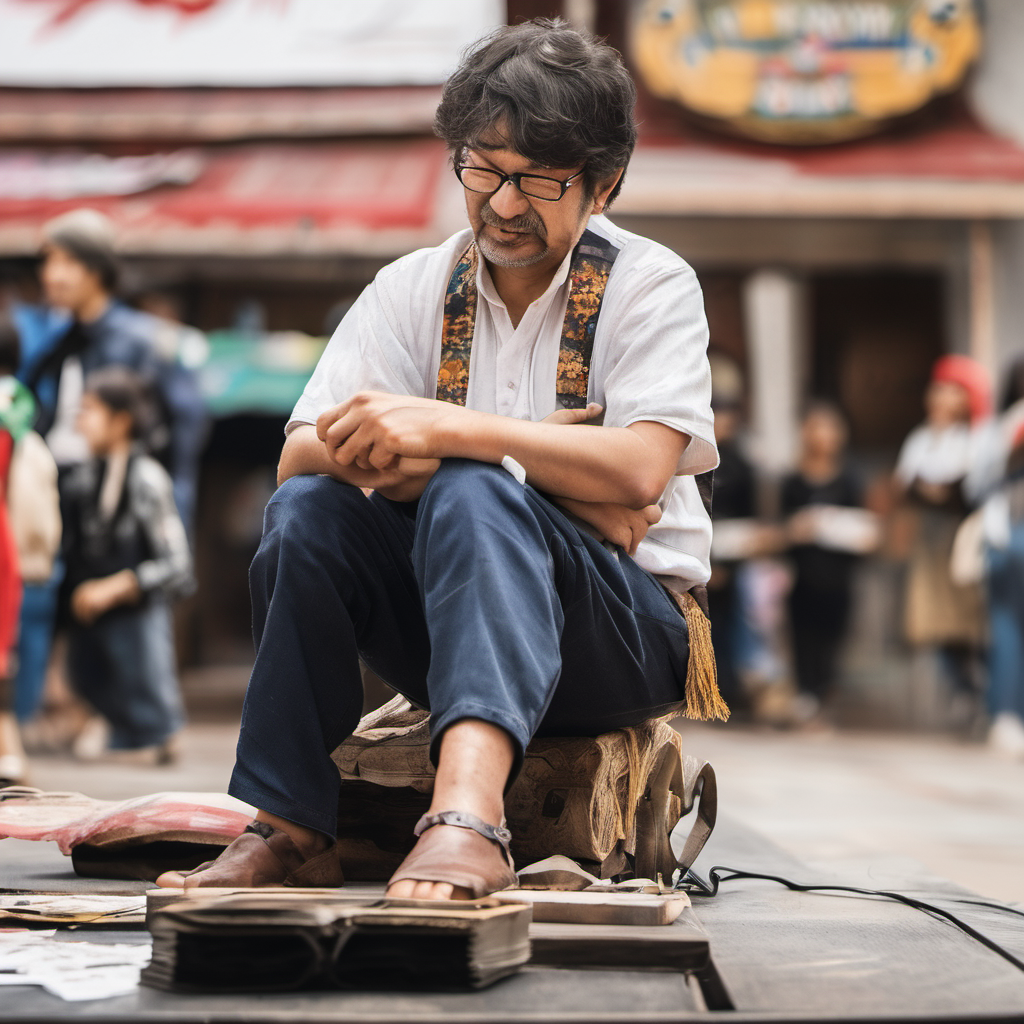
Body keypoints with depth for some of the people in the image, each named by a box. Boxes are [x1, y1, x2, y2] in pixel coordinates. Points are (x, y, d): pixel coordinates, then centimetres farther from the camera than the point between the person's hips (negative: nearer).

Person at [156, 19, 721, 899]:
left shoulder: (651, 284, -2)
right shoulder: (414, 290, 9)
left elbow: (638, 470, -19)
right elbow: (303, 454, -6)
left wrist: (448, 432, -27)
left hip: (627, 633, -4)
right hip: (452, 617, 4)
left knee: (469, 493, -33)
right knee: (306, 510, -21)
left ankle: (469, 812, -56)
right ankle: (290, 830, -22)